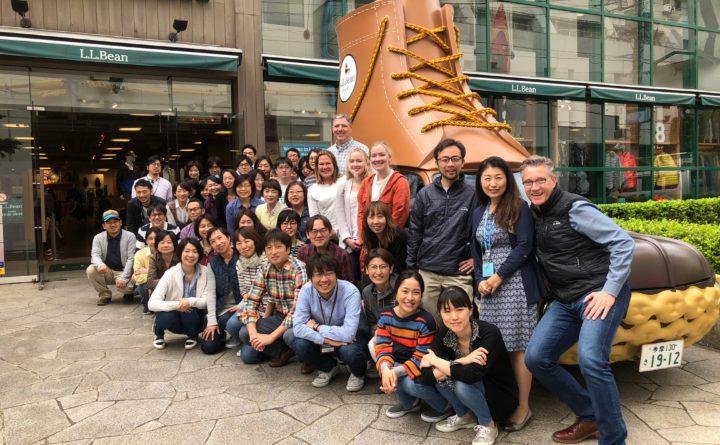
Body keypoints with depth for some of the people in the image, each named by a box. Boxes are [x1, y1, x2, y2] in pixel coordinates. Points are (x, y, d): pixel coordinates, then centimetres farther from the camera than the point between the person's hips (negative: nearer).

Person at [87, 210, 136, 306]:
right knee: (90, 270, -26)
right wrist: (100, 264, -36)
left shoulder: (129, 236, -7)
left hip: (122, 271, -3)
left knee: (124, 286, -33)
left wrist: (123, 278, -22)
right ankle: (104, 294, -2)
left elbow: (131, 259, -11)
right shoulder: (98, 238, 1)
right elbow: (95, 255, -10)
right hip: (106, 271, 3)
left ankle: (128, 291, 8)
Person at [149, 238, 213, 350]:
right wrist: (176, 305, -38)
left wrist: (190, 301, -34)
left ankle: (193, 336, 2)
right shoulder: (171, 273, -14)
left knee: (190, 312, -33)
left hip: (195, 317, 0)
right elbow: (152, 303, -22)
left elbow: (208, 301, -15)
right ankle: (159, 333, 5)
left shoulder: (206, 272, -12)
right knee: (166, 317, -33)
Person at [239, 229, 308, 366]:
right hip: (280, 317, 6)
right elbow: (251, 301, -6)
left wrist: (271, 336, -28)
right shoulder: (264, 269, -3)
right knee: (244, 333, -13)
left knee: (289, 335, -36)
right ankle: (285, 351, 0)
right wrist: (253, 333, -22)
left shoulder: (299, 269, -20)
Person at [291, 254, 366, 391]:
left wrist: (316, 327, -24)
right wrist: (327, 340, -34)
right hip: (321, 340, 3)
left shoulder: (350, 292, -28)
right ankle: (329, 368, 8)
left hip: (350, 340, -3)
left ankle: (358, 373, 4)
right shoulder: (306, 290, -17)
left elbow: (348, 333, -35)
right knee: (299, 344, -24)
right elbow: (298, 327, -23)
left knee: (349, 351, -36)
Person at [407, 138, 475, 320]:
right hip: (427, 272, 2)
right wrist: (410, 268, 6)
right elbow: (414, 233, 8)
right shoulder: (425, 194, 6)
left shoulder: (473, 194, -1)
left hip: (459, 274, -2)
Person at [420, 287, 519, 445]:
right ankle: (465, 416, 6)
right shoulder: (444, 334, -12)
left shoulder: (489, 333, -27)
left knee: (462, 384, -31)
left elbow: (472, 375, -39)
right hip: (471, 393, 5)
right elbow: (425, 375, -20)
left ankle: (488, 425, -2)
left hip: (502, 397, -5)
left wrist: (435, 361, -25)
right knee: (440, 375, -18)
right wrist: (461, 362, -32)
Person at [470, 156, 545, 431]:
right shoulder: (479, 213, 15)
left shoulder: (519, 208, -3)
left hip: (515, 283, -5)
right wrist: (480, 280, 0)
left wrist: (498, 276, -12)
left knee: (518, 346, -2)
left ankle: (523, 408, 9)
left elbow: (524, 246, -10)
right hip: (488, 285, 5)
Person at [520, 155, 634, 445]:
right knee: (536, 358, 0)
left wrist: (610, 291, -18)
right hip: (566, 301, 8)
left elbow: (623, 243, -12)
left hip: (600, 294, -8)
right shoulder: (534, 215, 13)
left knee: (590, 360, -27)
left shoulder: (574, 208, -10)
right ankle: (589, 418, 16)